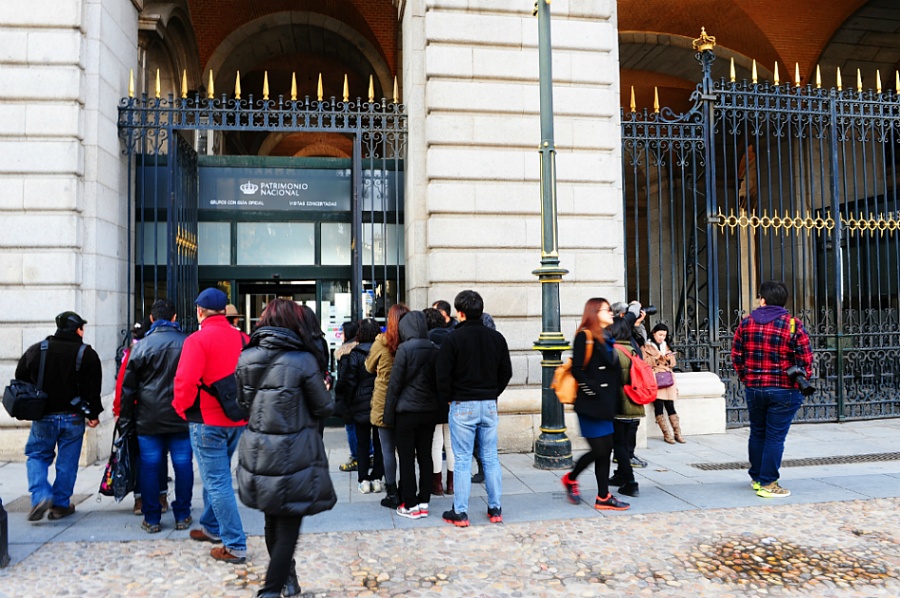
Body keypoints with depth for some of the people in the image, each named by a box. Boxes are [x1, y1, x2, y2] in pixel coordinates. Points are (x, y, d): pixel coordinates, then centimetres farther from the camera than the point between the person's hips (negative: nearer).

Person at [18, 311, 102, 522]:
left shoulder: (35, 350, 1)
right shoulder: (87, 354, -7)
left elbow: (20, 380, 8)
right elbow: (93, 389, -8)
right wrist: (94, 414, 1)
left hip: (43, 417, 2)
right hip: (73, 418, -1)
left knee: (36, 456, 17)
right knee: (67, 462, 9)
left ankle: (40, 496, -2)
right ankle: (61, 505, 15)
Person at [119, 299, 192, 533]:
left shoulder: (141, 346, -3)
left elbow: (128, 388, 1)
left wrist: (125, 421, 8)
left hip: (149, 420, 0)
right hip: (182, 418, 1)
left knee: (150, 466, 7)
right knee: (183, 465, 7)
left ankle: (152, 519, 14)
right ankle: (182, 516, 14)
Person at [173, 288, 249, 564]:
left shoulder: (198, 339, -15)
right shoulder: (242, 339, 4)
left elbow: (186, 382, -22)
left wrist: (181, 408, -3)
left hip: (207, 421, -7)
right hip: (236, 419, 7)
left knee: (217, 482, -1)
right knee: (216, 476, 24)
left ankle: (235, 546, 1)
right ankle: (212, 527, 38)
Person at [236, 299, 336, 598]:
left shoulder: (246, 357, 0)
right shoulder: (303, 360, -15)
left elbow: (242, 401, 13)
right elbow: (324, 408, -7)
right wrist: (324, 392, 12)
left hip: (257, 453, 6)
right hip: (293, 456, -6)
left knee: (272, 521, 22)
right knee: (289, 527, 6)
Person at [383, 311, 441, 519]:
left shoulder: (405, 349, -12)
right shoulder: (434, 349, 1)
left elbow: (395, 383, -10)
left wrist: (388, 414, -3)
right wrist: (436, 405, 13)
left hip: (407, 411, -5)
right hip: (430, 410, 5)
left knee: (406, 458, 4)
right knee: (425, 456, 12)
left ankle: (410, 505, 8)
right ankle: (424, 502, 17)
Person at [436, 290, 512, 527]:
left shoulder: (453, 338, -11)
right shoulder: (496, 338, 4)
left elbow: (442, 374, -11)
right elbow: (506, 372, 10)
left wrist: (448, 399, 3)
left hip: (462, 406, -4)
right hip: (489, 405, 4)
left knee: (462, 460, 2)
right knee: (491, 458, 12)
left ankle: (460, 512, 7)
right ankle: (495, 509, 18)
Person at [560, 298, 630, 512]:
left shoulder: (608, 338, 16)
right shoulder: (584, 336, -10)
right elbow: (577, 370, -16)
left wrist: (613, 398, 12)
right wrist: (594, 392, -16)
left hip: (605, 404, 8)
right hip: (590, 405, -8)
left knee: (606, 449, 7)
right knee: (598, 449, -6)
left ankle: (603, 498, 14)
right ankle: (571, 479, 17)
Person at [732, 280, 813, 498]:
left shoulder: (746, 323, 1)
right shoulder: (794, 325, -8)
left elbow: (736, 356, 3)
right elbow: (806, 360, -7)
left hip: (753, 388, 3)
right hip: (784, 390, -3)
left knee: (757, 433, 17)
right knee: (775, 436, 2)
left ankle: (756, 477, 28)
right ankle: (768, 484, 5)